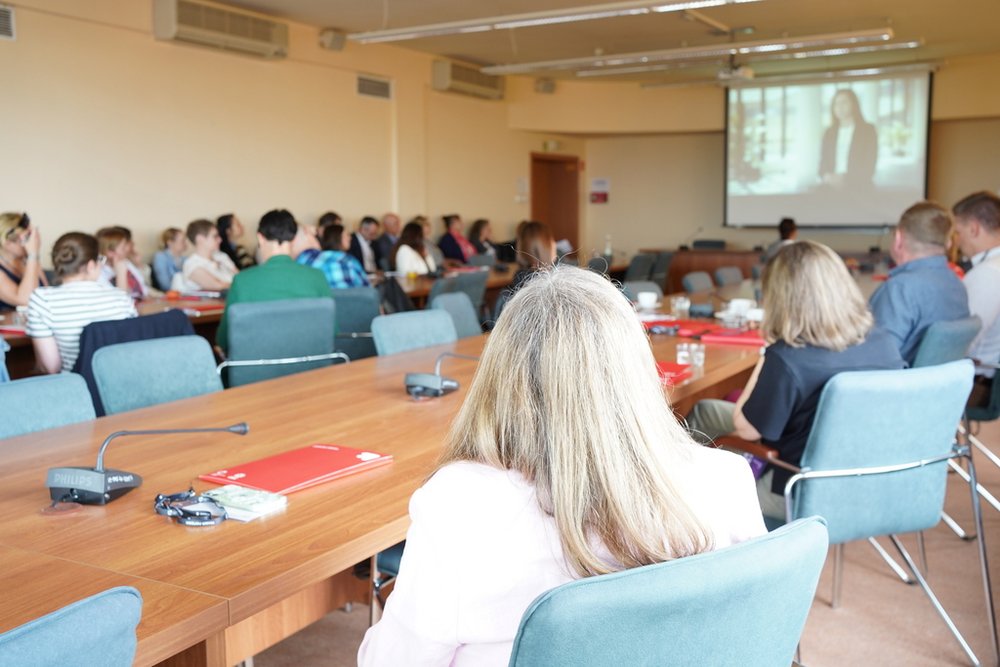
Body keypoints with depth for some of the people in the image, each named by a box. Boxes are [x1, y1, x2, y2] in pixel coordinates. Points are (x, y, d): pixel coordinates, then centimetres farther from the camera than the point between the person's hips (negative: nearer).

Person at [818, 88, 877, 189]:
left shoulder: (868, 130, 5)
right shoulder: (829, 133, 15)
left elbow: (869, 168, -2)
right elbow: (823, 164, 11)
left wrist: (845, 178, -14)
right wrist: (826, 177, -10)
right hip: (832, 189, 2)